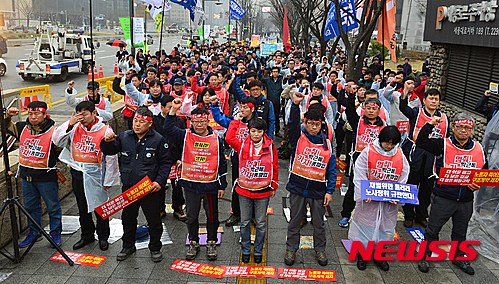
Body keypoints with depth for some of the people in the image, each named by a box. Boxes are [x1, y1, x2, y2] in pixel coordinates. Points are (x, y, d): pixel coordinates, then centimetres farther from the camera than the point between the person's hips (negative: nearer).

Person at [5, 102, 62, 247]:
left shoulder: (53, 131, -15)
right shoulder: (23, 128, 2)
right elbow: (6, 127, 16)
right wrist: (8, 116, -3)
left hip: (46, 177, -6)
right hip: (27, 176, 6)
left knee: (53, 206, 7)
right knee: (30, 206, 18)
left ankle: (55, 233, 23)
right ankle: (34, 232, 34)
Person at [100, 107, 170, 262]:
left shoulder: (158, 140, -10)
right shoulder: (124, 137, 1)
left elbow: (165, 163, -6)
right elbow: (108, 151, 11)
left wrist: (159, 181, -15)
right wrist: (107, 142, -11)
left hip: (150, 189, -4)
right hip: (128, 187, 4)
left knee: (153, 220, 9)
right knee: (128, 219, 19)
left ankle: (155, 248, 28)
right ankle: (128, 246, 39)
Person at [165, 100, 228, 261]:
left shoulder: (216, 139, -2)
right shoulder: (185, 136, -1)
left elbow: (222, 163, 2)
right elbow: (168, 129, -16)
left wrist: (222, 185, 2)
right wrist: (173, 110, -24)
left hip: (210, 185, 0)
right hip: (190, 184, 1)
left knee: (212, 216, 13)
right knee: (191, 216, 14)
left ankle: (211, 243, 31)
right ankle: (193, 243, 32)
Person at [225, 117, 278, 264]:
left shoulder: (270, 147, -5)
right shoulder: (242, 145, -4)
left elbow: (275, 167, 3)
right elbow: (229, 138, -21)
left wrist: (274, 187, 8)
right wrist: (236, 121, -14)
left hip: (263, 191, 0)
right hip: (244, 191, 1)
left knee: (261, 224, 11)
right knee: (245, 223, 13)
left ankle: (258, 251, 29)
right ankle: (245, 251, 30)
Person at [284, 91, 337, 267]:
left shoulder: (327, 144, 0)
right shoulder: (298, 138, -3)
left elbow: (332, 169, 1)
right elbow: (293, 123, -24)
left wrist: (330, 191, -4)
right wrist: (296, 105, -38)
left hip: (318, 191, 1)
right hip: (298, 188, -1)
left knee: (319, 223, 16)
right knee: (295, 222, 14)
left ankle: (320, 249, 36)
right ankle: (291, 249, 31)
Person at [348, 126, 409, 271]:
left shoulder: (400, 156, 0)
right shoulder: (368, 152, -10)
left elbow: (402, 179, 3)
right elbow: (360, 175, -12)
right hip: (369, 199, -3)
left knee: (386, 226, 14)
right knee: (365, 224, 8)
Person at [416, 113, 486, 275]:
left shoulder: (478, 149, 3)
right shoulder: (443, 145, -9)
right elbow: (421, 142, -21)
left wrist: (479, 185, -4)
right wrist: (430, 124, -25)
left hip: (466, 200, 4)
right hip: (443, 198, -4)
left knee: (460, 232, 23)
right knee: (433, 229, 8)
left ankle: (458, 257, 42)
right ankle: (425, 256, 25)